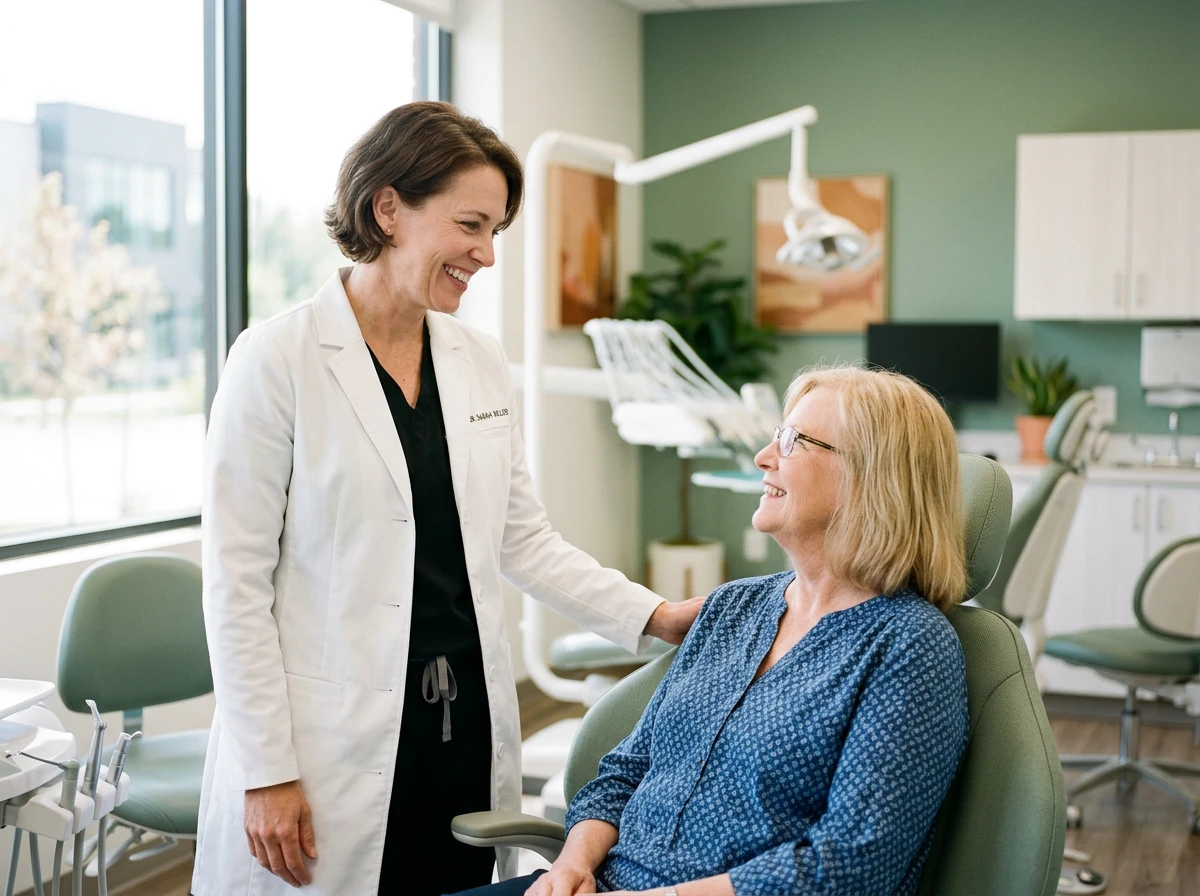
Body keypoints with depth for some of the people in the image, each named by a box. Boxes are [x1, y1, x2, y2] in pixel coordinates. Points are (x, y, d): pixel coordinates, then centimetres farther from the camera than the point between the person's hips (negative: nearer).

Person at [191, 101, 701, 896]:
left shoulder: (482, 363, 8)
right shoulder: (278, 360, -8)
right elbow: (237, 583, -9)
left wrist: (656, 617, 2)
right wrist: (267, 774, -11)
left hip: (469, 732, 5)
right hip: (337, 741, -5)